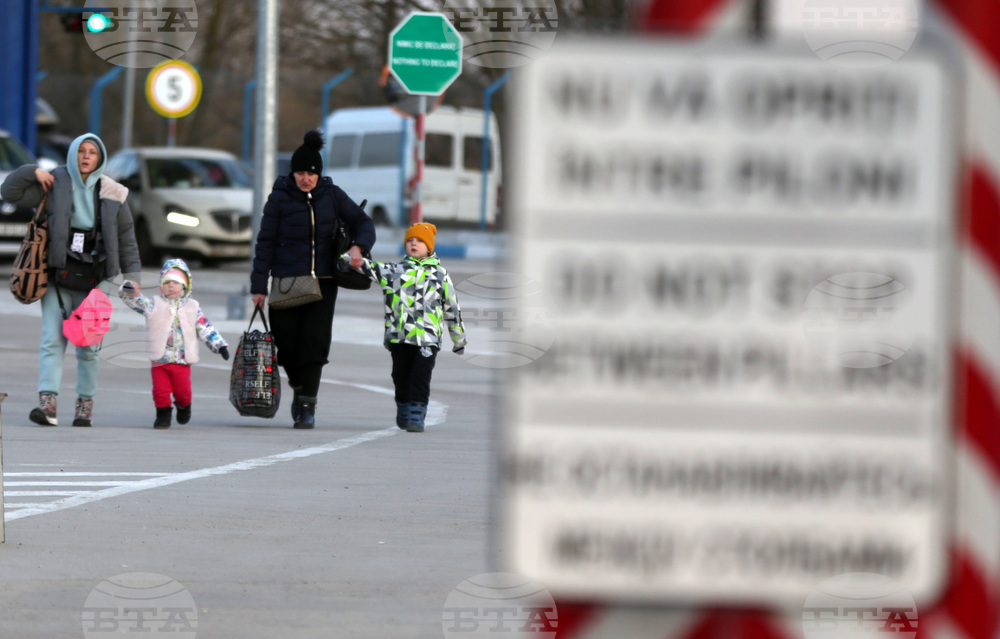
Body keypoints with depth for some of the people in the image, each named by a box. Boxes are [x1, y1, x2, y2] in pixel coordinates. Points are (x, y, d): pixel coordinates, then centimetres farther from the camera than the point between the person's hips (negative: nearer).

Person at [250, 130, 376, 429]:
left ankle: (308, 405, -6)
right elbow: (265, 243, -2)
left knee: (314, 343, -9)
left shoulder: (331, 195, 4)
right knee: (287, 343, -1)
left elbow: (363, 222, 11)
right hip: (286, 281, -1)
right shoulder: (280, 198, -2)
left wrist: (358, 246, -12)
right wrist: (259, 286, -7)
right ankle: (298, 388, 27)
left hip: (322, 282, 1)